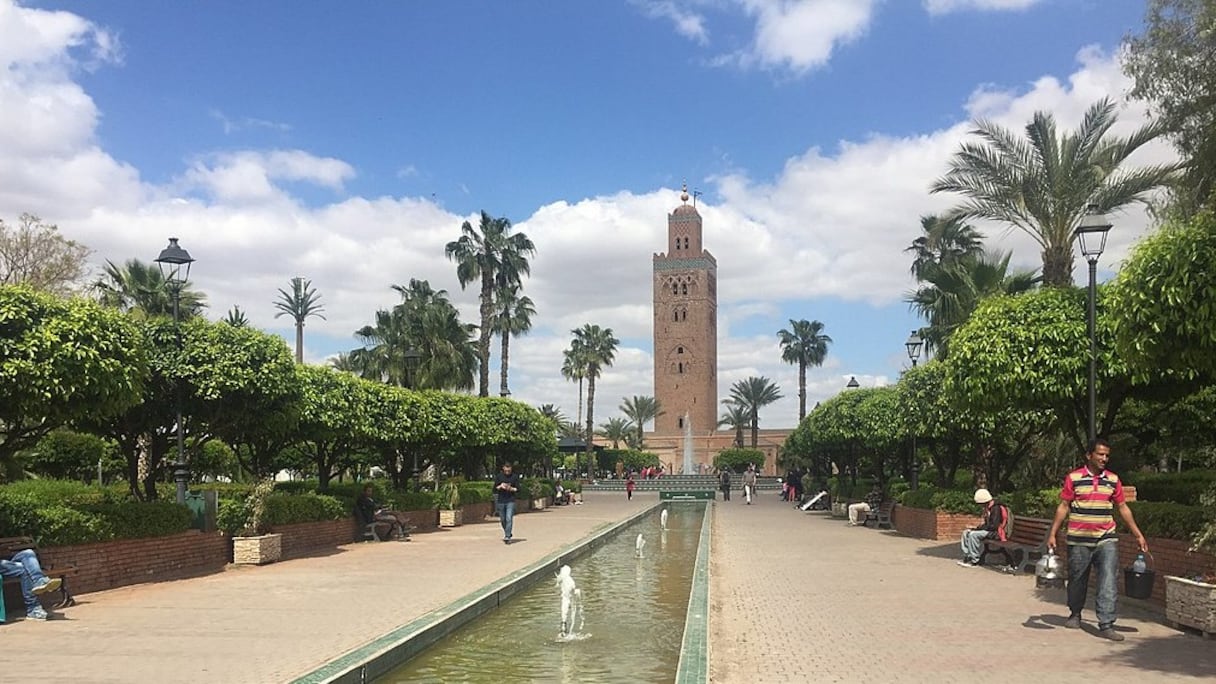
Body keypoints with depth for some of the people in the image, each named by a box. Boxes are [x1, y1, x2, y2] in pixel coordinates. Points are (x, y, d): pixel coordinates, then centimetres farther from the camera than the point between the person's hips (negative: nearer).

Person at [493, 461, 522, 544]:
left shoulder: (515, 476, 1)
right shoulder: (498, 476, 2)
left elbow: (518, 489, 2)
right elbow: (494, 489, 3)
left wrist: (511, 489, -16)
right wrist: (500, 486, -16)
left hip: (510, 501, -2)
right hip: (501, 501, 2)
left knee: (509, 519, -13)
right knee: (503, 520, 9)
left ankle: (507, 537, -12)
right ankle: (508, 534, 31)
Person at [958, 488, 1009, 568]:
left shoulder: (996, 508, -19)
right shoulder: (988, 507, 12)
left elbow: (994, 526, -25)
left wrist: (979, 528, -18)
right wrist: (979, 527, 2)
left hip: (995, 532, -10)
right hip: (988, 530, 11)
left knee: (973, 534, -28)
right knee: (966, 532, 1)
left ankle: (975, 560, -20)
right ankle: (967, 556, -1)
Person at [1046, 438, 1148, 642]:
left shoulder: (1113, 480, 6)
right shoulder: (1073, 478, -3)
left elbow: (1123, 508, 12)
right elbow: (1063, 507, 0)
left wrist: (1138, 535, 10)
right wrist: (1052, 534, -3)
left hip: (1106, 540, 2)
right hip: (1079, 541, -2)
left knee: (1109, 582, -9)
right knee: (1077, 580, 11)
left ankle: (1106, 624, -7)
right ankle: (1075, 614, 32)